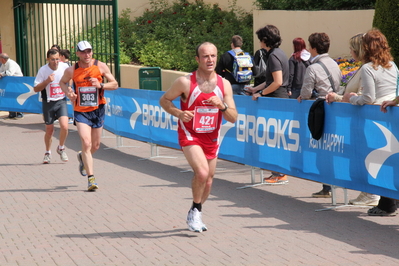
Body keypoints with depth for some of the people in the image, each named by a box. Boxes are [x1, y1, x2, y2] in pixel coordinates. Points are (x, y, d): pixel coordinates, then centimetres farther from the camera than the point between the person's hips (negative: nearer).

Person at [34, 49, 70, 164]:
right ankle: (47, 153, 33)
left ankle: (61, 148, 10)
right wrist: (47, 81, -22)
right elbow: (36, 89, -8)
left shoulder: (65, 67, -7)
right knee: (49, 130, 9)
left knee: (64, 126, -17)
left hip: (61, 101, 1)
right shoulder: (43, 70, -11)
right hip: (48, 103, -1)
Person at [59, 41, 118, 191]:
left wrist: (101, 85, -18)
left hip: (98, 110, 2)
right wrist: (68, 92, -6)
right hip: (81, 111, -2)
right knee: (86, 143, -16)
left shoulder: (100, 66, -5)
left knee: (95, 145, 13)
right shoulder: (71, 70, -5)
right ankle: (91, 179, -12)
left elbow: (115, 84, 0)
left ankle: (83, 158, 47)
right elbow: (62, 82, 14)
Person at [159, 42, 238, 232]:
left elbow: (233, 118, -2)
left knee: (207, 181, 12)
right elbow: (164, 100, -1)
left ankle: (195, 215, 38)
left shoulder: (224, 84, -3)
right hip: (190, 136, -5)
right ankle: (196, 211, -1)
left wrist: (222, 106, -22)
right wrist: (178, 113, -19)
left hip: (211, 138, 5)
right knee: (202, 172, -26)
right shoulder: (185, 82, -13)